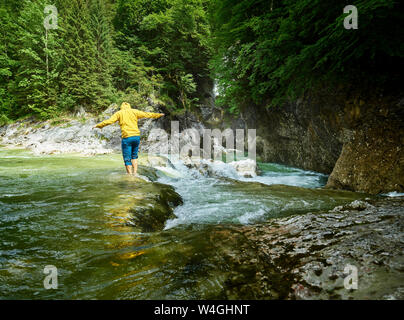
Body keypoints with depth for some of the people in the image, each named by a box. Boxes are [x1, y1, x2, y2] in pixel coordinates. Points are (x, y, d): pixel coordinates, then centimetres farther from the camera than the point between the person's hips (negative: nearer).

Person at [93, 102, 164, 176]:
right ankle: (135, 173, 14)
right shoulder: (134, 111, 12)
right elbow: (147, 114, 16)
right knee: (134, 156, 21)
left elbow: (109, 121, 0)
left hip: (127, 138, -3)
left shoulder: (119, 113, 7)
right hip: (137, 136, 3)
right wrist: (159, 115, 28)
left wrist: (98, 125, 11)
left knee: (127, 158, 4)